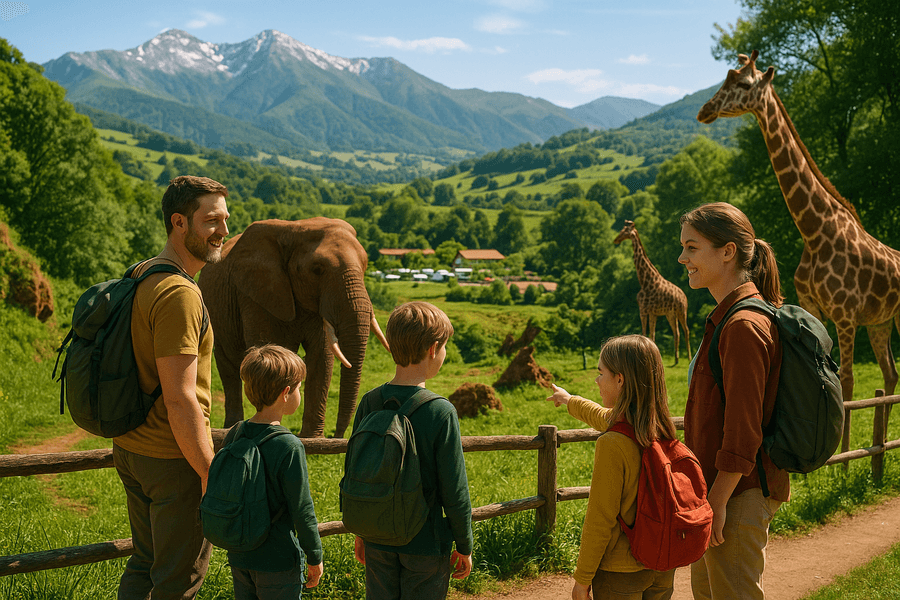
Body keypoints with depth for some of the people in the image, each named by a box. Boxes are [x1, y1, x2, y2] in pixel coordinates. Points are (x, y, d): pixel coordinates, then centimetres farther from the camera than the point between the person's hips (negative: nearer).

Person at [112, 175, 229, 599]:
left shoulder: (141, 275, 8)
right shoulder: (179, 294, -22)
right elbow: (180, 399, -25)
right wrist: (210, 473, -19)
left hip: (130, 448, 9)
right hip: (172, 458, -9)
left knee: (145, 564, 22)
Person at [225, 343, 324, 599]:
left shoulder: (233, 436, -3)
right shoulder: (289, 447, -22)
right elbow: (302, 509, -17)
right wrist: (315, 557, -4)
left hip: (239, 558, 6)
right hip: (278, 561, -6)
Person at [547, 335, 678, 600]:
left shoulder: (612, 444, -24)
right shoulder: (662, 428, -2)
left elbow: (599, 521, -19)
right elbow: (603, 417, 21)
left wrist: (582, 578, -6)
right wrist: (570, 401, 39)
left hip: (621, 573, -6)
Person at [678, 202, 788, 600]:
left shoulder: (743, 326, -22)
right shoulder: (728, 317, 10)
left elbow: (743, 430, -23)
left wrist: (718, 502, -18)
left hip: (739, 495, -10)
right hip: (717, 487, 10)